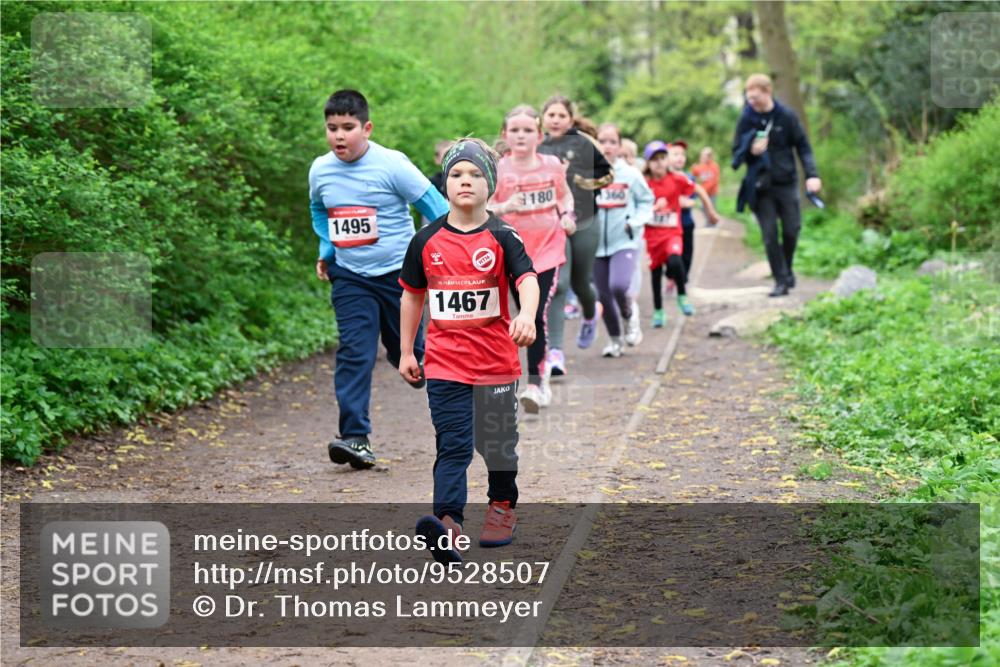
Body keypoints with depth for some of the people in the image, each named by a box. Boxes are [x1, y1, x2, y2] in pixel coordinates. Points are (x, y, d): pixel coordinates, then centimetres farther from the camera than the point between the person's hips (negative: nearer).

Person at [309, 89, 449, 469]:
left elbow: (436, 208, -7)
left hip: (399, 272, -2)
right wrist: (325, 250, 13)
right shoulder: (320, 171, -1)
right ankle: (355, 436, -12)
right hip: (349, 277, 3)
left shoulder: (392, 165, -14)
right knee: (354, 352, -9)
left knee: (407, 350, 7)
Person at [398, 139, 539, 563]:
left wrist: (526, 315, -39)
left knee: (498, 444, 13)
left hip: (496, 361, -1)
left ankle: (502, 506, 36)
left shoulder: (502, 237, -3)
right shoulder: (427, 241, 5)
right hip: (444, 364, 1)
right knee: (452, 445, -9)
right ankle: (448, 523, -20)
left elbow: (527, 278, -18)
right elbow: (412, 295, 15)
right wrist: (407, 352, 15)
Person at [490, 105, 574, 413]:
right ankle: (541, 378, 26)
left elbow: (565, 194, 18)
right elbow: (483, 209, -7)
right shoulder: (499, 170, -5)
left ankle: (535, 382, -8)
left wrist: (567, 216, 0)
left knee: (539, 316, -11)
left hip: (548, 249, 0)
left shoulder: (553, 165, 1)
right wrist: (504, 208, -25)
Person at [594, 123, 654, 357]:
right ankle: (614, 339, 31)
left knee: (618, 285, -24)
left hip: (624, 242, -2)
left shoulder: (631, 175, -3)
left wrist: (634, 222, -7)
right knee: (604, 295, 8)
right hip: (596, 243, 2)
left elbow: (646, 201, 7)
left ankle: (629, 315, 10)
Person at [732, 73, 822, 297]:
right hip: (761, 187, 0)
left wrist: (812, 174, -11)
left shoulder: (786, 116, -4)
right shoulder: (746, 120, -1)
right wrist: (751, 150, -17)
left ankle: (787, 270, 26)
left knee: (791, 230, 1)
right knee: (770, 235, -3)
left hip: (786, 183, 0)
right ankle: (781, 280, 3)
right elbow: (737, 153, 5)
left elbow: (803, 146, 0)